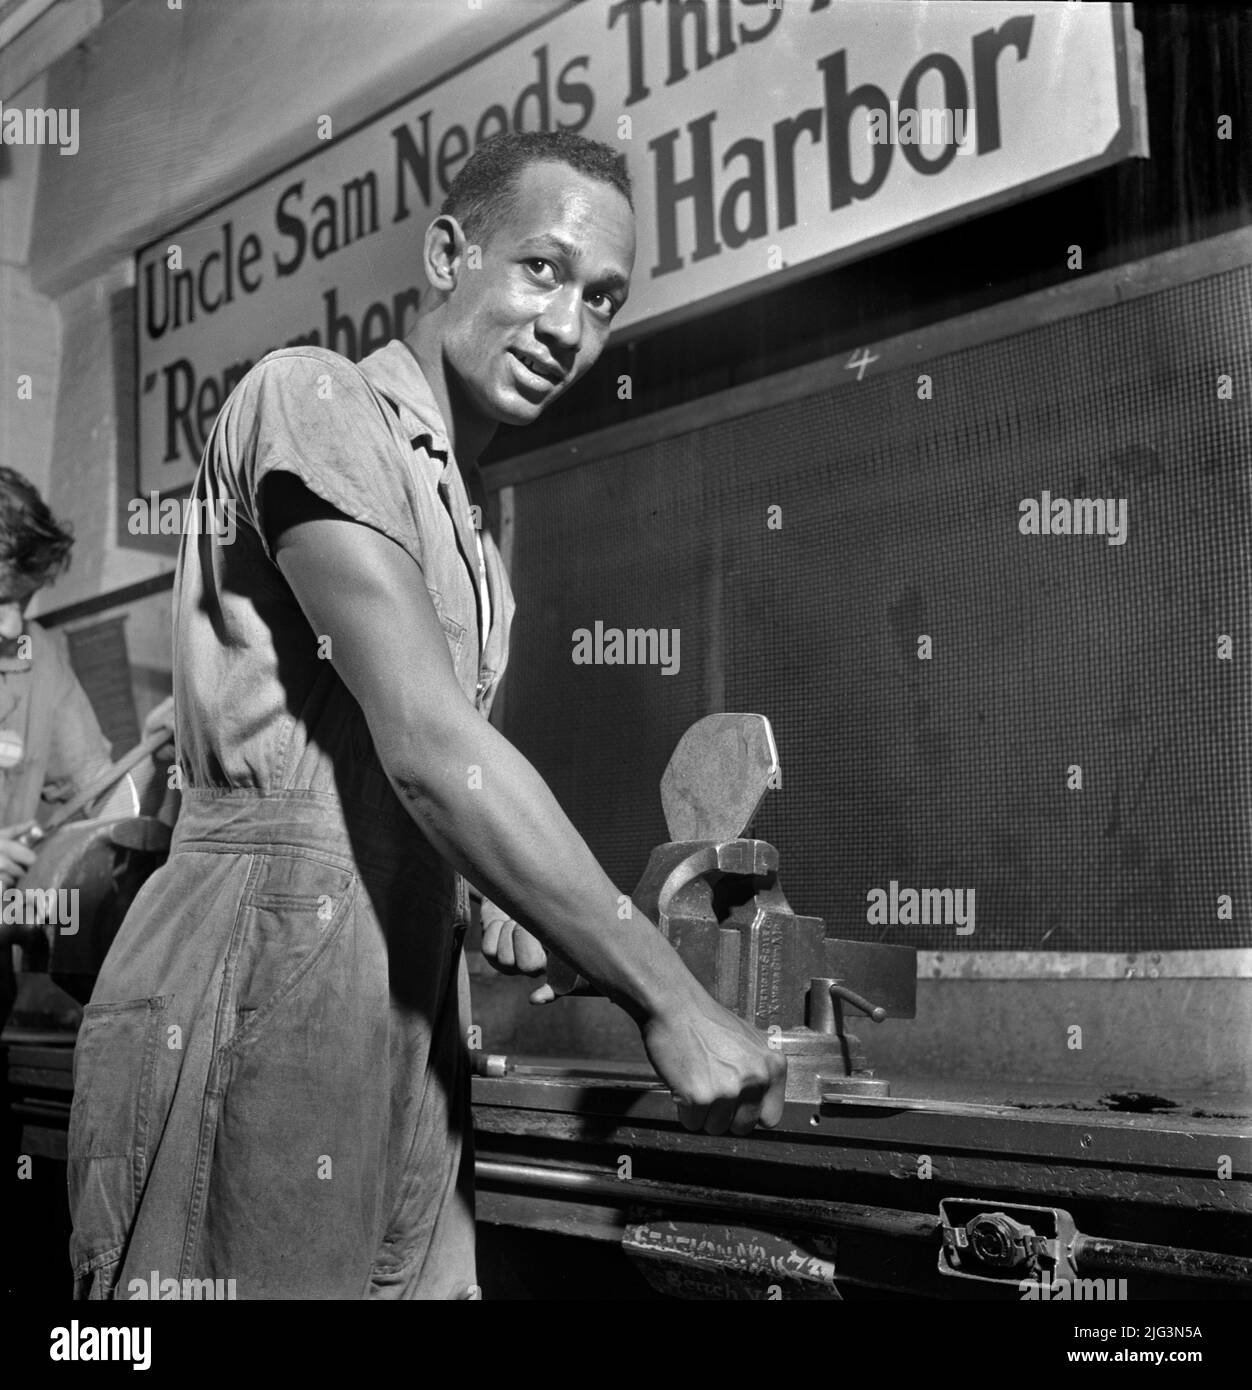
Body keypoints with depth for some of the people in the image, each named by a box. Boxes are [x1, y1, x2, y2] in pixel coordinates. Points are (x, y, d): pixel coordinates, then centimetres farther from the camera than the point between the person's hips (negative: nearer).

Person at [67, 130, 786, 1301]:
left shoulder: (466, 509, 20)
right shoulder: (313, 398, -8)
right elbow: (426, 745, -18)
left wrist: (498, 907, 2)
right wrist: (668, 1001, -17)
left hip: (407, 1003, 8)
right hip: (256, 984, -8)